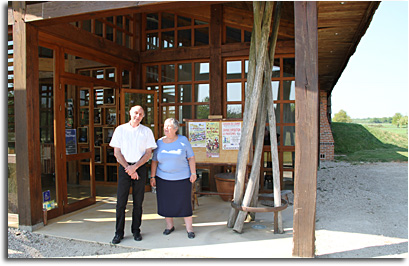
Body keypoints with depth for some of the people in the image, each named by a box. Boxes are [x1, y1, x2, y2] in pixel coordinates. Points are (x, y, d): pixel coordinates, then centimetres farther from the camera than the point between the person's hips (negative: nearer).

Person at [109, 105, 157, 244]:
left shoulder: (147, 131, 5)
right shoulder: (120, 129, 5)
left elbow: (148, 153, 1)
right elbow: (117, 152, 2)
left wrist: (135, 167, -11)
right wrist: (128, 168, -8)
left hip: (140, 168, 0)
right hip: (124, 167, 0)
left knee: (138, 201, 6)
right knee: (121, 201, -1)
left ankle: (136, 230, 19)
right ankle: (119, 233, 12)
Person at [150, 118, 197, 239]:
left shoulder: (183, 140, -4)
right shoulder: (159, 142, 2)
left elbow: (191, 157, -2)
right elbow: (154, 161, 5)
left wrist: (193, 173, -8)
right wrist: (152, 177, 2)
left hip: (182, 179, -2)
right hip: (163, 179, 3)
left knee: (184, 203, 3)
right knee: (165, 203, 9)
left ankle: (189, 228, 16)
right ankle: (169, 226, 28)